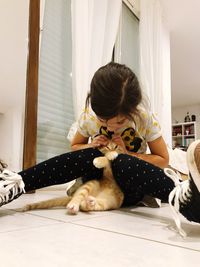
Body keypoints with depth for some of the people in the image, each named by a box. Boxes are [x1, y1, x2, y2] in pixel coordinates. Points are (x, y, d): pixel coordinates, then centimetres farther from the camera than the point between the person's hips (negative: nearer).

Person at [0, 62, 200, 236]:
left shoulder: (145, 118, -16)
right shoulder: (88, 117, -10)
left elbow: (163, 160, -7)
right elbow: (75, 147, 8)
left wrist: (127, 154, -22)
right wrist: (91, 147, -17)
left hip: (130, 187, -1)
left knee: (122, 163, -38)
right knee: (91, 156, -33)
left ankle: (181, 194, -65)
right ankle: (17, 184, -43)